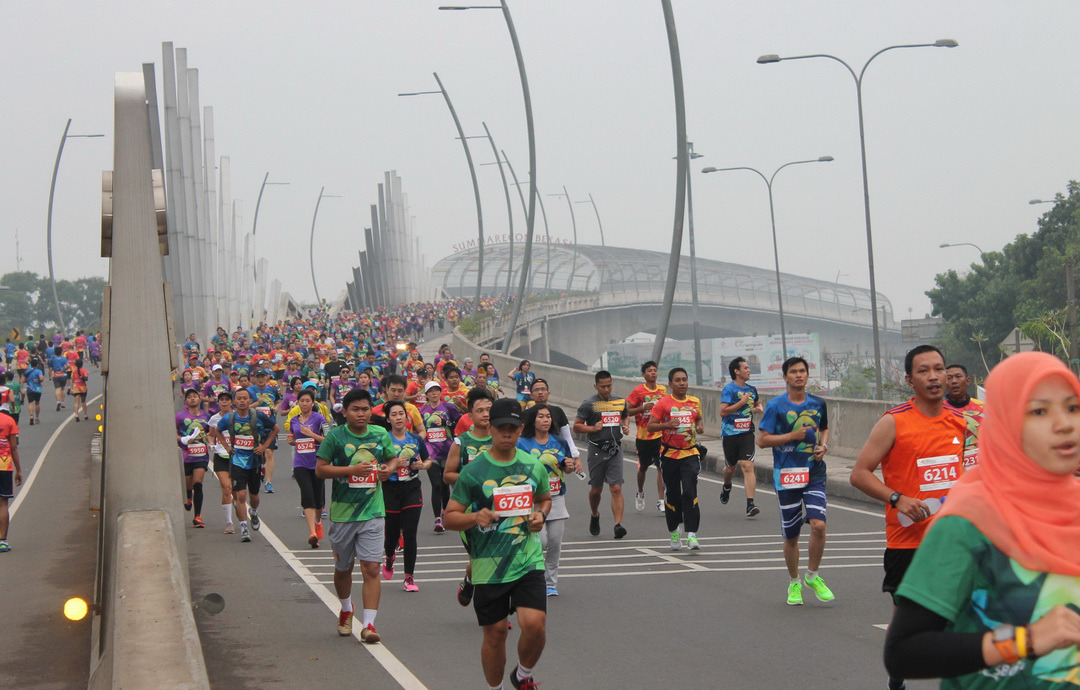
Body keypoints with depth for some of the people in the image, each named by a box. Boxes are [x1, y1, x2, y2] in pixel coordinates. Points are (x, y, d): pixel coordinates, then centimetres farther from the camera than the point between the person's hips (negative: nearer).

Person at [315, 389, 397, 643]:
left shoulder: (381, 435, 3)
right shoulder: (335, 436, -5)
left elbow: (393, 458, 19)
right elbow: (320, 470, -8)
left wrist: (388, 469, -5)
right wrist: (352, 469, -18)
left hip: (372, 511, 0)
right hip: (342, 512, 0)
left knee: (371, 567, -11)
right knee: (343, 568, 16)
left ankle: (368, 624, -11)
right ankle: (346, 611, 41)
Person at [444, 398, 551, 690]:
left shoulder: (533, 466, 4)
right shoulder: (473, 470, -4)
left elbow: (545, 498, 23)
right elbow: (450, 517, -1)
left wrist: (541, 515, 1)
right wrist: (475, 517, -21)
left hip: (528, 560, 1)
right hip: (488, 564, -1)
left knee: (535, 624, -14)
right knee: (495, 632, 6)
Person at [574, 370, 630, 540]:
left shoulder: (620, 402, 10)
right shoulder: (589, 404, -3)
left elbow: (625, 416, 29)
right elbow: (576, 426, -2)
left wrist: (626, 426, 7)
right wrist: (592, 428, -19)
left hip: (615, 449, 2)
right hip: (597, 450, -2)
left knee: (616, 488, -10)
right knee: (596, 489, 11)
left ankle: (618, 524, -17)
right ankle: (594, 516, 38)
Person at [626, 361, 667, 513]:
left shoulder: (663, 390, 6)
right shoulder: (638, 391, -6)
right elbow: (627, 411, -6)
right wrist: (643, 407, -20)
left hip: (660, 434, 2)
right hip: (644, 436, -2)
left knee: (661, 467, -9)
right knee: (643, 467, 13)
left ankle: (661, 500, -7)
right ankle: (640, 494, 38)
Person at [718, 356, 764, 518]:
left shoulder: (751, 389, 10)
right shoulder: (729, 389, -9)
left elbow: (758, 402, 32)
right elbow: (722, 411, -19)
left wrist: (759, 408, 9)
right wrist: (741, 402, -18)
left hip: (747, 433, 3)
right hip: (730, 433, -3)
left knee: (748, 466, -12)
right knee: (730, 468, 14)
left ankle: (750, 504, -18)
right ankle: (727, 486, 50)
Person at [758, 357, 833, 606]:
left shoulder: (818, 404, 8)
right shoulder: (776, 406, -3)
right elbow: (762, 440, -6)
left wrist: (823, 445, 5)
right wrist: (793, 436, -14)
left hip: (814, 474, 2)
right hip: (786, 475, -2)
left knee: (818, 525, -16)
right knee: (791, 536, 5)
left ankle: (813, 575, 5)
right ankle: (794, 583, 25)